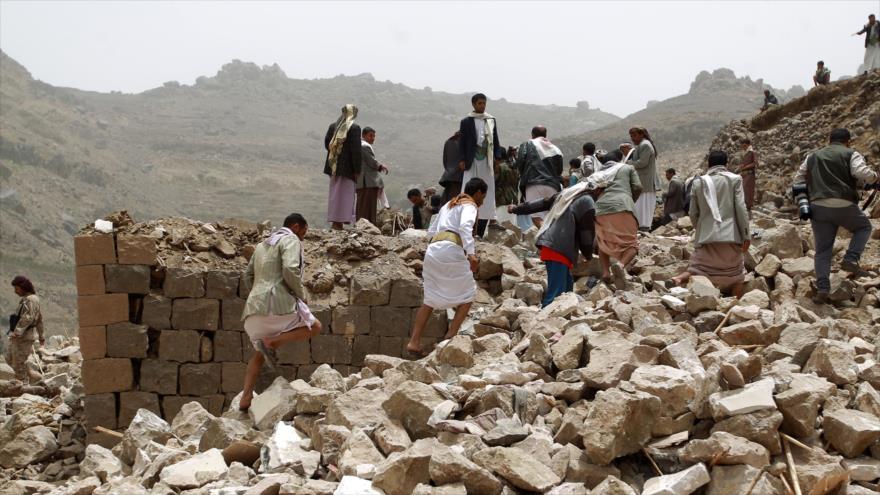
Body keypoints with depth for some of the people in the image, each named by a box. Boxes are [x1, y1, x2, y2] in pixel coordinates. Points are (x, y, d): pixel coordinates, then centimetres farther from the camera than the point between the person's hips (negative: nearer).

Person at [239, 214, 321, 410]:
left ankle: (245, 399, 8)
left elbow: (248, 276, 28)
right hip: (278, 303, -8)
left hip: (255, 306, 8)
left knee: (260, 354, 22)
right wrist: (301, 294, -3)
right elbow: (290, 270, -17)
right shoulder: (291, 240, 0)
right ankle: (271, 342, -9)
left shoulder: (262, 245, 26)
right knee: (314, 327, 9)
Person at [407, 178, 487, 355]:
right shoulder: (469, 205, 4)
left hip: (433, 249, 7)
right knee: (468, 294, 8)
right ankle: (451, 336, -1)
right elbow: (465, 226, -17)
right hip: (451, 250, -7)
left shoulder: (448, 205, 28)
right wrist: (471, 253, -27)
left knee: (431, 299, 12)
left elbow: (431, 231, 27)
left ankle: (414, 342, 4)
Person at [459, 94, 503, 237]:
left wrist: (497, 158, 4)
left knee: (487, 192, 2)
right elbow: (462, 142, 1)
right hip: (472, 161, -4)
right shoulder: (466, 121, 3)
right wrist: (462, 160, -7)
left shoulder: (491, 120, 13)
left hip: (487, 161, 4)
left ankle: (480, 232, 6)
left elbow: (495, 141, 15)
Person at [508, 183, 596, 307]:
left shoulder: (565, 194, 19)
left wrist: (517, 209, 36)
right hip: (561, 249, -9)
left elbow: (541, 203, 25)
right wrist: (589, 255, 11)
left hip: (549, 245, 9)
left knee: (567, 287, 16)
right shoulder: (587, 202, -5)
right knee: (556, 292, -13)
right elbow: (586, 232, -4)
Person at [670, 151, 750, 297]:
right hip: (730, 236, -1)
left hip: (705, 237, 1)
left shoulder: (698, 182, 7)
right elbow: (741, 208, -5)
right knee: (735, 273, 13)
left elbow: (693, 214, 8)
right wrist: (746, 235, 0)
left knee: (697, 269, 7)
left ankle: (678, 279, -23)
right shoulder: (735, 179, 1)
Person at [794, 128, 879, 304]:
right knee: (864, 227, 25)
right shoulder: (851, 154, 4)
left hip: (818, 207, 3)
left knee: (823, 250, 10)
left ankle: (822, 290, 0)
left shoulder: (812, 157, 19)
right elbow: (862, 173, -12)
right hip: (844, 205, -3)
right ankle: (850, 259, 6)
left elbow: (798, 180, 20)